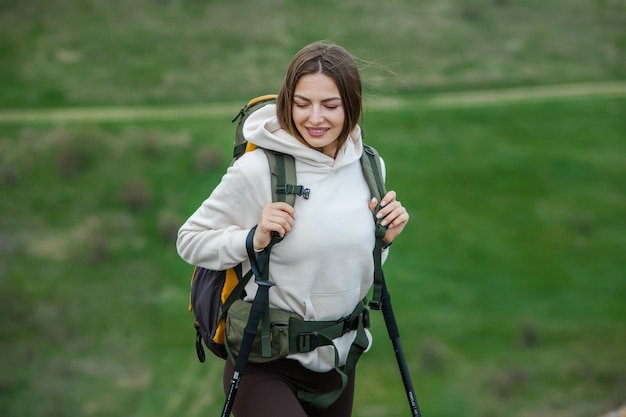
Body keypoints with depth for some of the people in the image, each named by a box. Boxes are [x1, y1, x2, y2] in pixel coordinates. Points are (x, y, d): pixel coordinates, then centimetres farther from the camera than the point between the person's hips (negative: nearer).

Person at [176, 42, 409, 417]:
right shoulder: (256, 170, -16)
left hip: (337, 358, 6)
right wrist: (253, 240, -21)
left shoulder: (368, 167, 1)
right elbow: (190, 241, -7)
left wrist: (385, 238, -3)